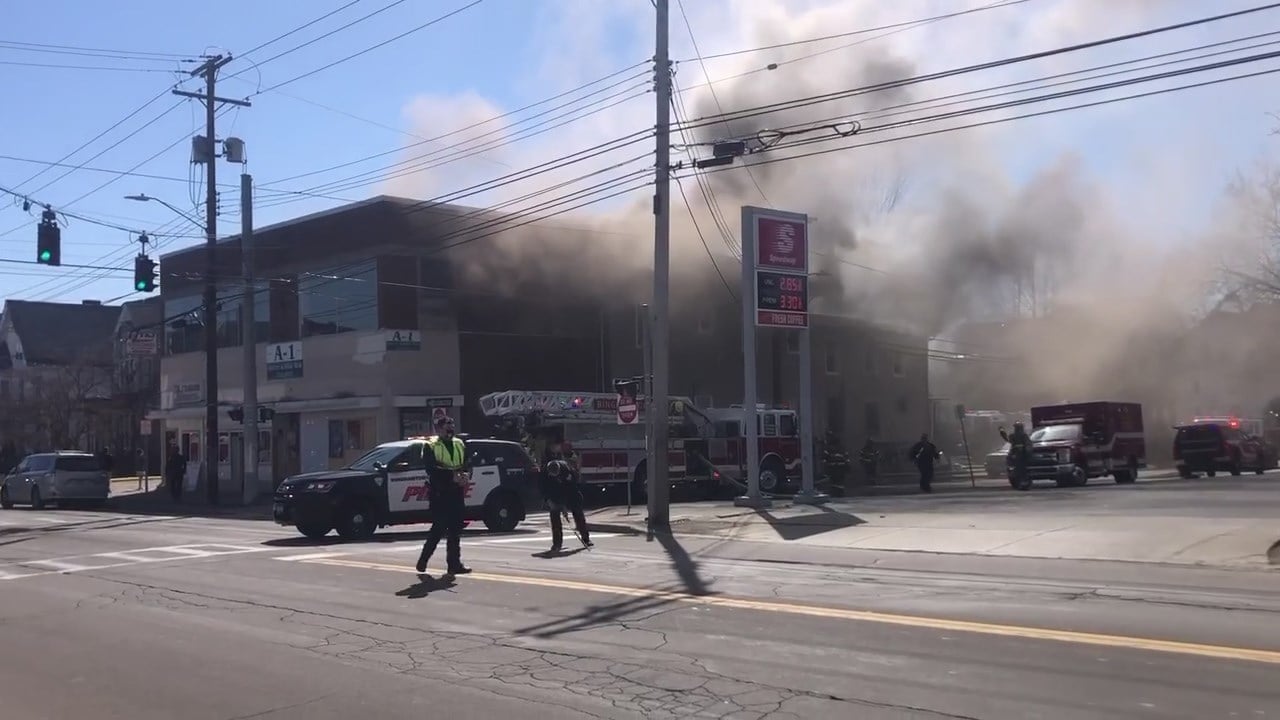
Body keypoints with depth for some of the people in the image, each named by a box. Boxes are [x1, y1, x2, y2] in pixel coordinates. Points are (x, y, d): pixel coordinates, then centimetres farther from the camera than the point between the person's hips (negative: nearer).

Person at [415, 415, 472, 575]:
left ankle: (454, 564, 11)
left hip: (456, 492, 5)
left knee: (455, 529, 6)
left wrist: (466, 475, -10)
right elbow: (432, 470, -13)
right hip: (440, 493, -5)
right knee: (439, 528, -6)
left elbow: (468, 463, 12)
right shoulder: (431, 447, -2)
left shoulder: (460, 444, 16)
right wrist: (453, 476, -21)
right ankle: (423, 560, 10)